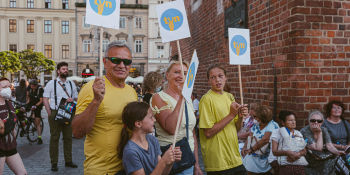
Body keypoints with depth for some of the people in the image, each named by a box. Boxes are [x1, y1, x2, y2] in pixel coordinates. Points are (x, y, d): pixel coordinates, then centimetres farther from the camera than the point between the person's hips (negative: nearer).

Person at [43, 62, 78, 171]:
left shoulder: (71, 84, 13)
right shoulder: (51, 83, 3)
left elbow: (76, 98, 17)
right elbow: (45, 99, 1)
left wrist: (73, 99, -7)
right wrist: (49, 113, -8)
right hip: (55, 113, -3)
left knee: (68, 137, 7)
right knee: (54, 138, 1)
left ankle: (68, 161, 17)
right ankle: (54, 163, 9)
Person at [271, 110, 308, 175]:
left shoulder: (299, 134, 20)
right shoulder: (280, 132, 6)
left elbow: (304, 151, 14)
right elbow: (274, 151, -2)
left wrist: (298, 154, -8)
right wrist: (287, 152, -18)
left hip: (300, 165, 4)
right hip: (285, 165, -4)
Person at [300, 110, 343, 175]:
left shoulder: (324, 130, 6)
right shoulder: (304, 131, -11)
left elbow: (329, 146, -6)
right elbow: (318, 148, -14)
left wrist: (337, 152, -24)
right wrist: (320, 133, -12)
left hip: (327, 157, 5)